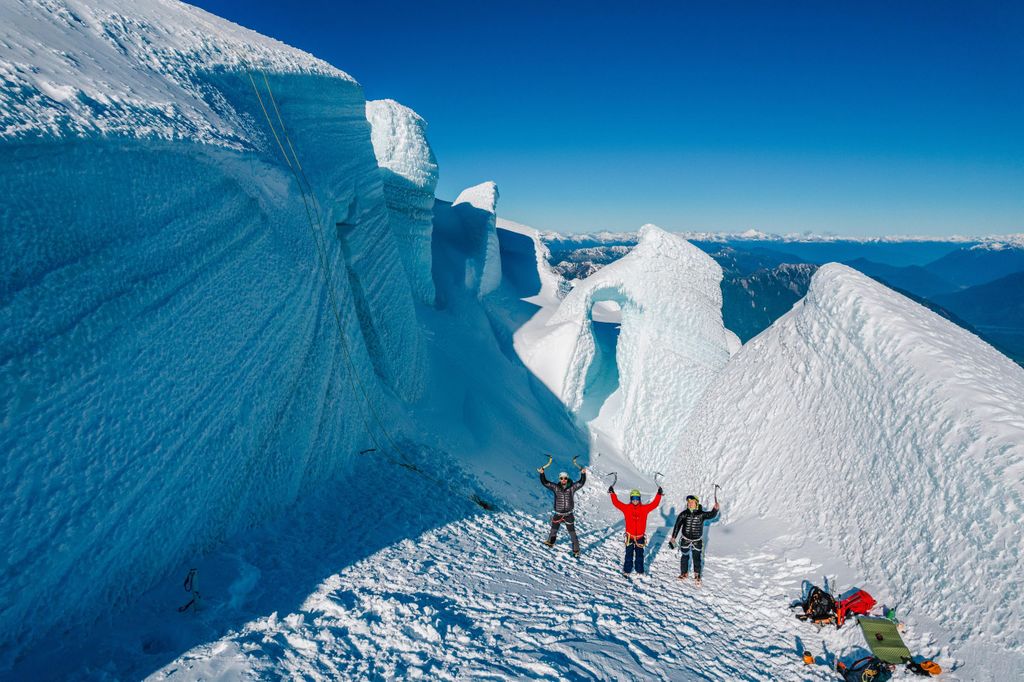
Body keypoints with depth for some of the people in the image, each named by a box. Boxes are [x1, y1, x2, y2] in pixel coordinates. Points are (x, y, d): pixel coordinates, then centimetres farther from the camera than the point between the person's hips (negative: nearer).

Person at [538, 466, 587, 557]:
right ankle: (551, 541, 45)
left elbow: (581, 482, -13)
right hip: (558, 514, 2)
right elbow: (545, 482, -7)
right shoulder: (556, 487, -4)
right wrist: (542, 474, -22)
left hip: (569, 515, -2)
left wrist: (583, 474, -29)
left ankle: (576, 550, 11)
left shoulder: (572, 487, -5)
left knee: (572, 533, 0)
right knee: (554, 530, 19)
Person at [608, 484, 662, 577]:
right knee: (629, 555, 7)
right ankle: (627, 571, 19)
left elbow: (654, 504, 0)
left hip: (640, 537, 1)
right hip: (629, 536, -1)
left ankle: (640, 571, 25)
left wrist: (659, 494, -3)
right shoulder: (626, 508, -5)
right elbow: (616, 503, -6)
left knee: (639, 555, 13)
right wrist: (612, 493, -9)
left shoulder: (644, 508, -2)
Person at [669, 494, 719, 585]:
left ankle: (697, 574, 30)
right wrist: (673, 537, -10)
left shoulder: (701, 514, -14)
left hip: (697, 541, -1)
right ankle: (684, 572, 35)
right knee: (685, 557, 14)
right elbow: (677, 525, -9)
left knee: (697, 558, 8)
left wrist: (715, 509, -45)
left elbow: (711, 515, -25)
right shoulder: (684, 514, -13)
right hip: (685, 539, 1)